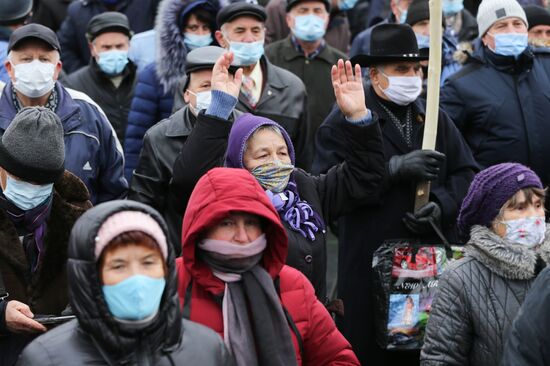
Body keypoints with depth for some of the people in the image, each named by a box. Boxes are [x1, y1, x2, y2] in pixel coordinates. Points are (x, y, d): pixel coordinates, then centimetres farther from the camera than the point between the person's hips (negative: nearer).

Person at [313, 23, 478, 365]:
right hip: (370, 262, -4)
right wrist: (394, 168, -18)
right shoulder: (345, 121, -2)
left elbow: (467, 174, 11)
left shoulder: (436, 117, 15)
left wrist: (442, 206, -8)